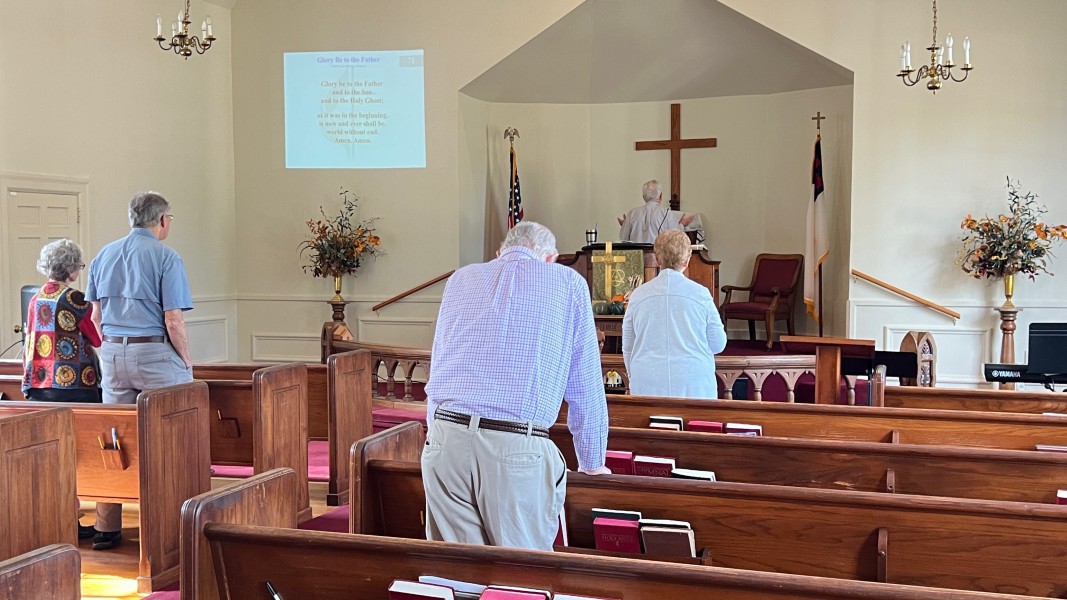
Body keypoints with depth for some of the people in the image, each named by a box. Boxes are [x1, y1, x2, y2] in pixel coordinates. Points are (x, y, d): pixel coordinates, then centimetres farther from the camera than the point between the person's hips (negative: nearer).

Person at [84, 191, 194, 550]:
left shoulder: (104, 256, 10)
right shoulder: (165, 257, -9)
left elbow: (96, 316, 12)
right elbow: (174, 322, -13)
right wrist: (187, 361, -2)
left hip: (112, 356, 6)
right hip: (155, 354, -6)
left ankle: (106, 529, 17)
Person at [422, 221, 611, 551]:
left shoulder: (460, 279, 20)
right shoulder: (568, 283, 11)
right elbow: (584, 386, 13)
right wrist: (592, 464, 23)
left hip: (445, 440, 3)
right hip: (517, 449, -3)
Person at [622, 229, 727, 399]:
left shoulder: (639, 295, 0)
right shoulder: (701, 294, -5)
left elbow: (627, 348, 8)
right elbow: (718, 344, 3)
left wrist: (635, 378, 23)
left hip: (648, 387, 1)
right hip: (694, 387, -1)